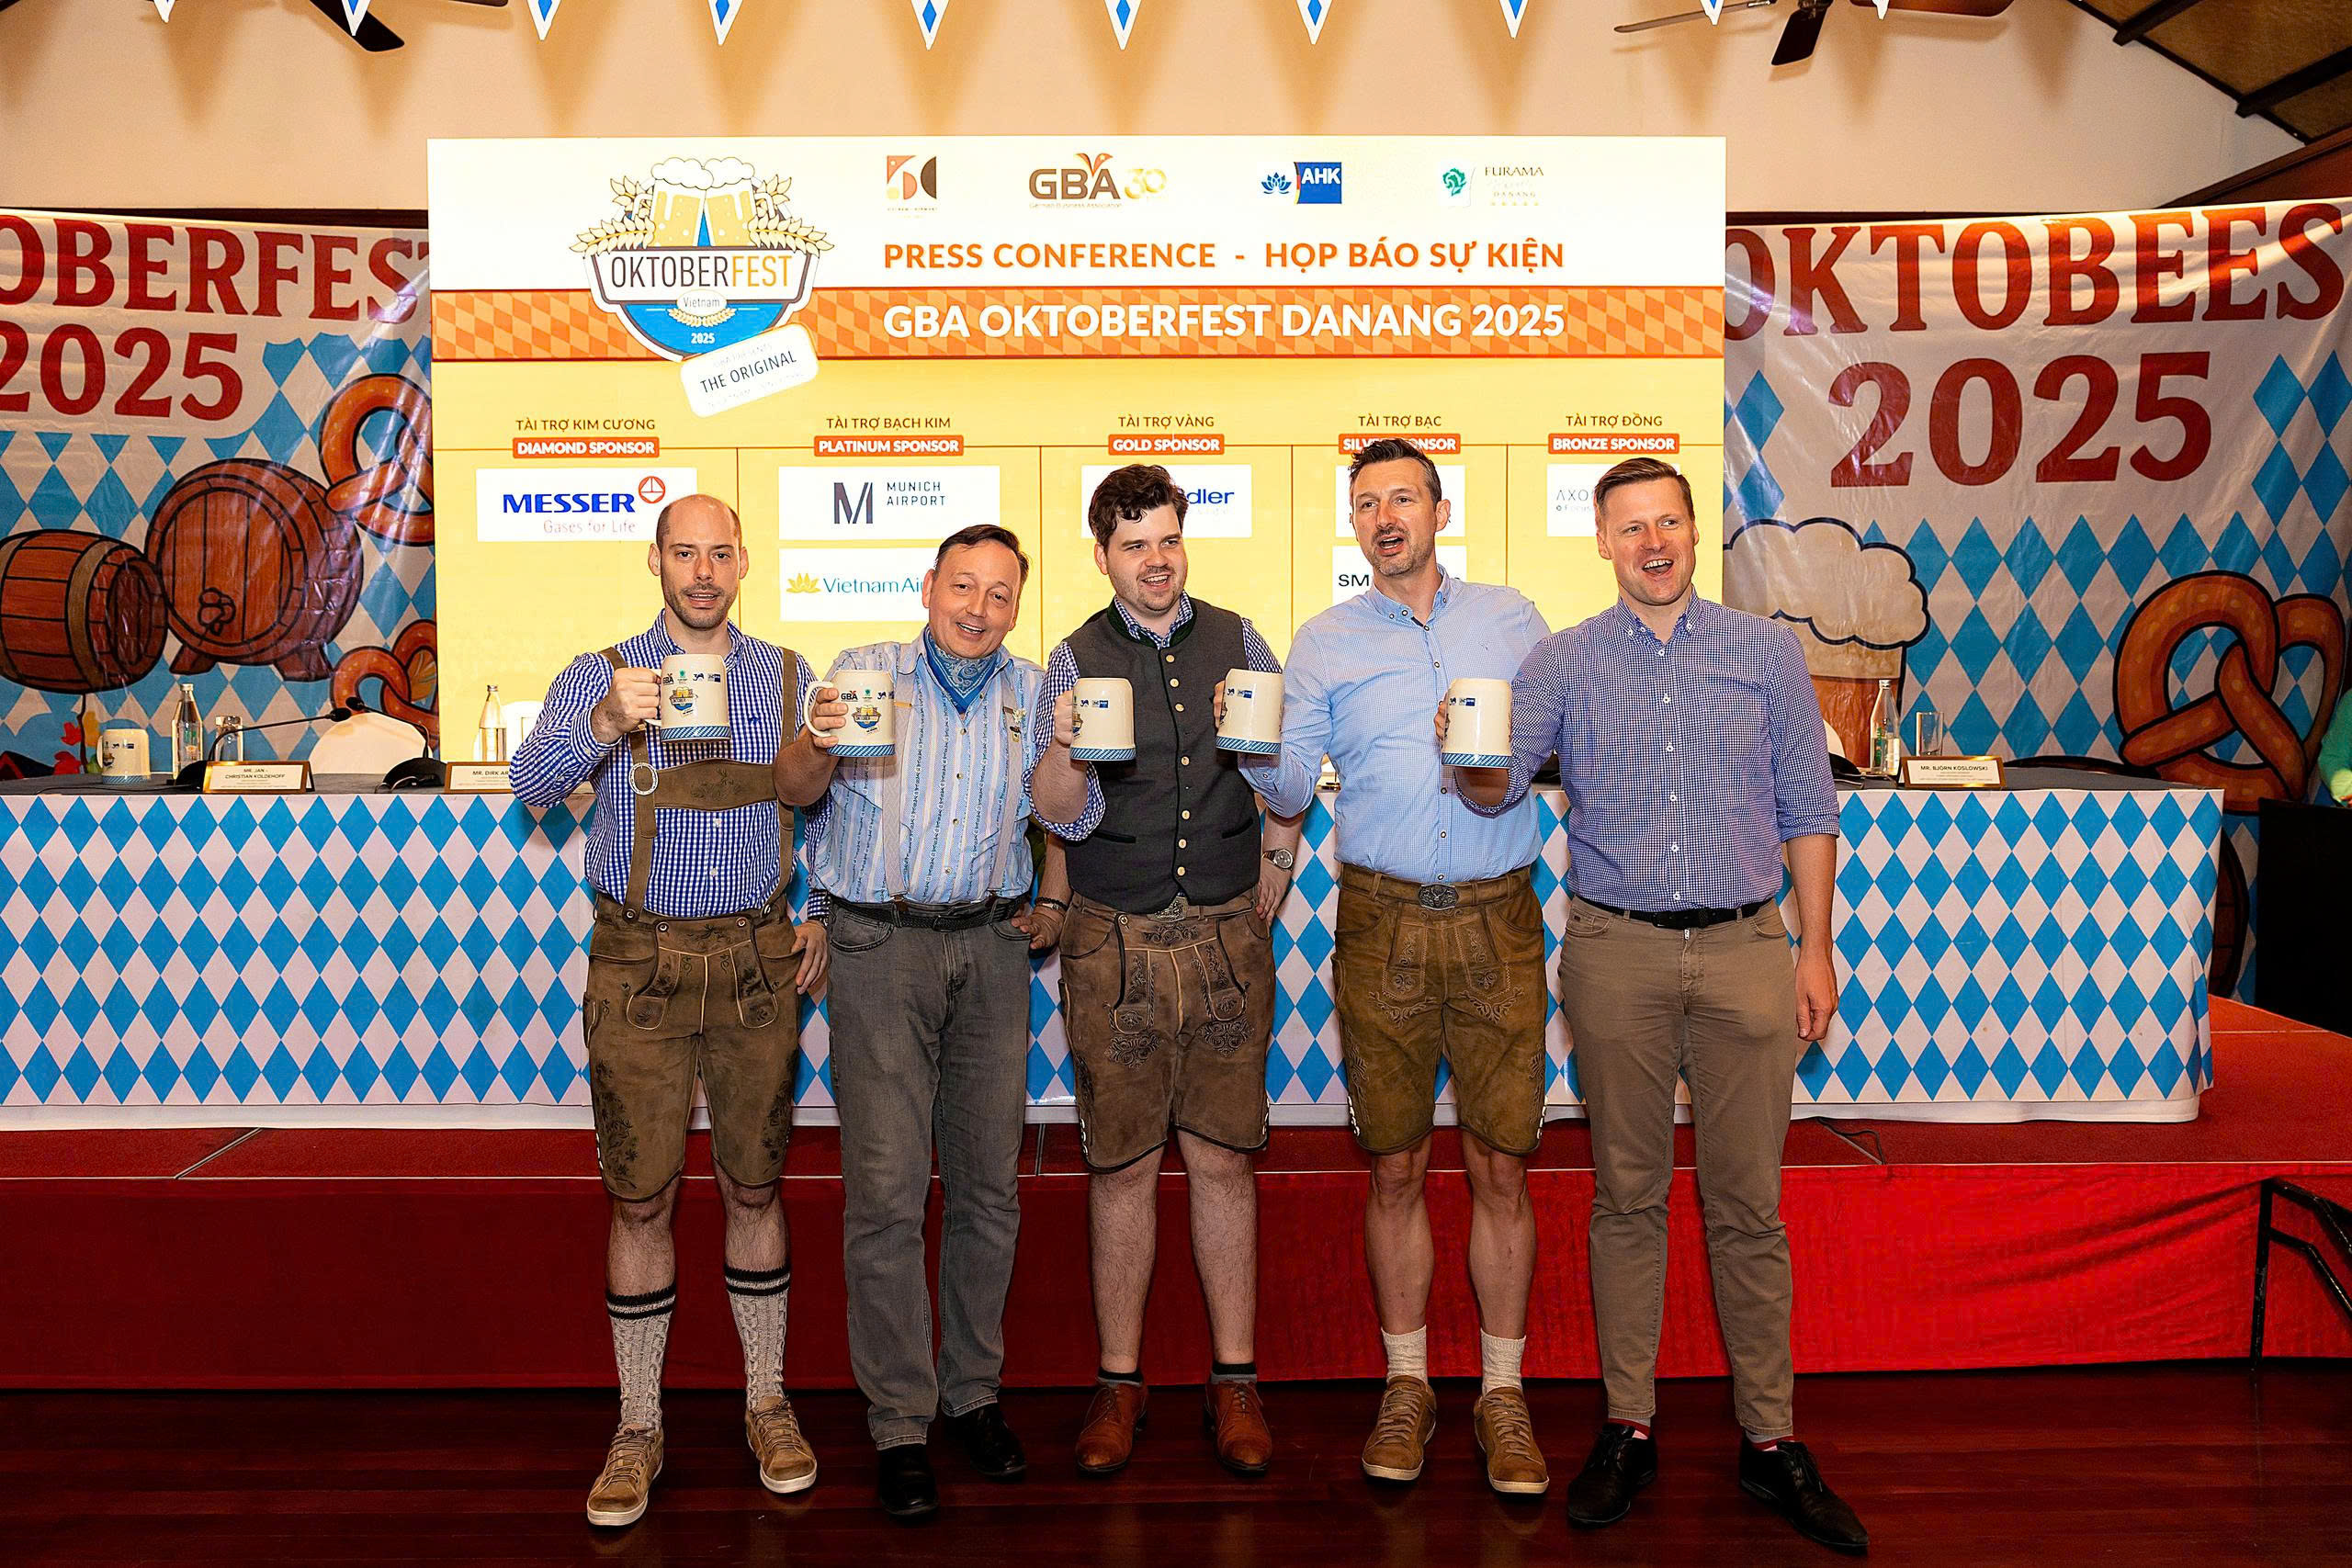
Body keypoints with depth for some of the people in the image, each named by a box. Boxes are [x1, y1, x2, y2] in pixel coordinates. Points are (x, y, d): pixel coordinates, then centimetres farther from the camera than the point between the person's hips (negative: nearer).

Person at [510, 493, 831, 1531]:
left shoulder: (788, 678, 7)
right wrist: (605, 726, -35)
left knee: (754, 1188, 10)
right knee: (641, 1202, 5)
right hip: (638, 964, -1)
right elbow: (531, 784, -16)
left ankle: (767, 1404, 26)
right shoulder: (598, 678, 1)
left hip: (757, 961, 1)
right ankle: (638, 1428, 19)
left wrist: (822, 914, 7)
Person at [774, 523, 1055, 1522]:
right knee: (886, 1189, -4)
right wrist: (817, 743, -28)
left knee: (988, 1182, 8)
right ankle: (900, 1424, 7)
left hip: (991, 949, 3)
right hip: (880, 946, -2)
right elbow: (795, 789, -5)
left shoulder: (1030, 689, 10)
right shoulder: (864, 673, 4)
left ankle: (974, 1392, 24)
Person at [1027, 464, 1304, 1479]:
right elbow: (1065, 817, -5)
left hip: (1227, 936, 1)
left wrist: (1268, 893, 10)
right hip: (1116, 944, -1)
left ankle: (1234, 1381, 18)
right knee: (1122, 1166, 4)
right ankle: (1119, 1383, 18)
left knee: (1223, 1159, 6)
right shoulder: (1075, 662, 2)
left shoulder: (1238, 642, 7)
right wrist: (1061, 749, -23)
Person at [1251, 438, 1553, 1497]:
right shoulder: (1323, 641, 8)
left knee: (1500, 1164, 3)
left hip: (1497, 917, 0)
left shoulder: (1511, 619, 10)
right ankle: (1407, 1382, 22)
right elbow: (1289, 794, 2)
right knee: (1395, 1167, 6)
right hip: (1383, 922, 0)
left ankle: (1501, 1390, 18)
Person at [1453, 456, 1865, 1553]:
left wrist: (1815, 947, 4)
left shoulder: (1763, 652, 7)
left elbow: (1807, 807, 9)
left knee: (1748, 1203, 4)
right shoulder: (1565, 661, 6)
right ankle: (1628, 1429, 19)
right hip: (1616, 951, 0)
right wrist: (1477, 762, -29)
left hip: (1745, 947, 0)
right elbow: (1499, 783, -5)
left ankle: (1770, 1439, 17)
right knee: (1626, 1194, 7)